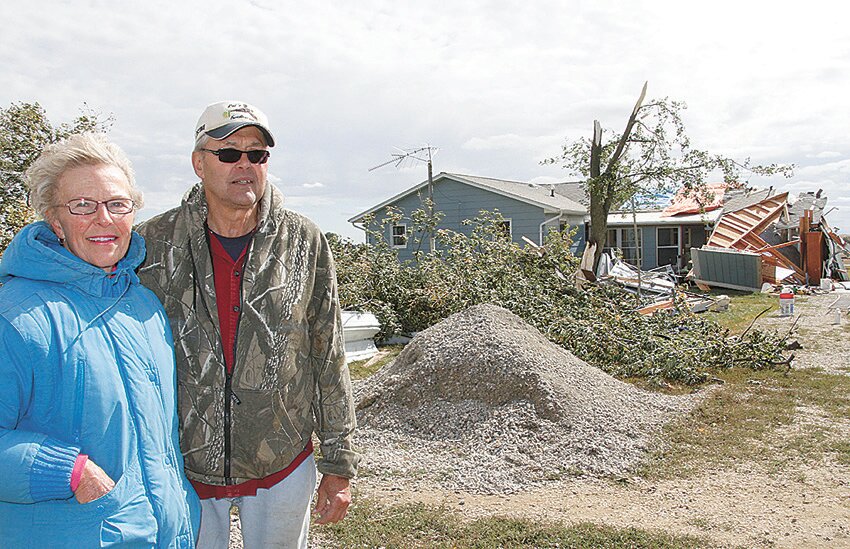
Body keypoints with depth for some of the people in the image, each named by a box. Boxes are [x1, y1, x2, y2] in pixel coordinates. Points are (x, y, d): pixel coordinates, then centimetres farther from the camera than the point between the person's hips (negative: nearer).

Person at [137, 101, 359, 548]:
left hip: (283, 469, 0)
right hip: (182, 470, 0)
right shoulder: (151, 246, -6)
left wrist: (339, 466, 1)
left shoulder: (304, 242, -6)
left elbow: (329, 362, -2)